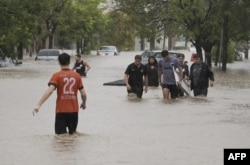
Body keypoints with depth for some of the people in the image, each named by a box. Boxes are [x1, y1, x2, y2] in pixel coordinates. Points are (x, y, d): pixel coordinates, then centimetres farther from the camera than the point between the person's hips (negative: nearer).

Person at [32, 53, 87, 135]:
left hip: (61, 110, -3)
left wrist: (38, 105, -24)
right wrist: (84, 103, 24)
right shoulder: (76, 75, 3)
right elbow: (83, 94, 2)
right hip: (74, 110, 3)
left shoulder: (57, 75, -6)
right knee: (73, 134, 18)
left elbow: (50, 91, -20)